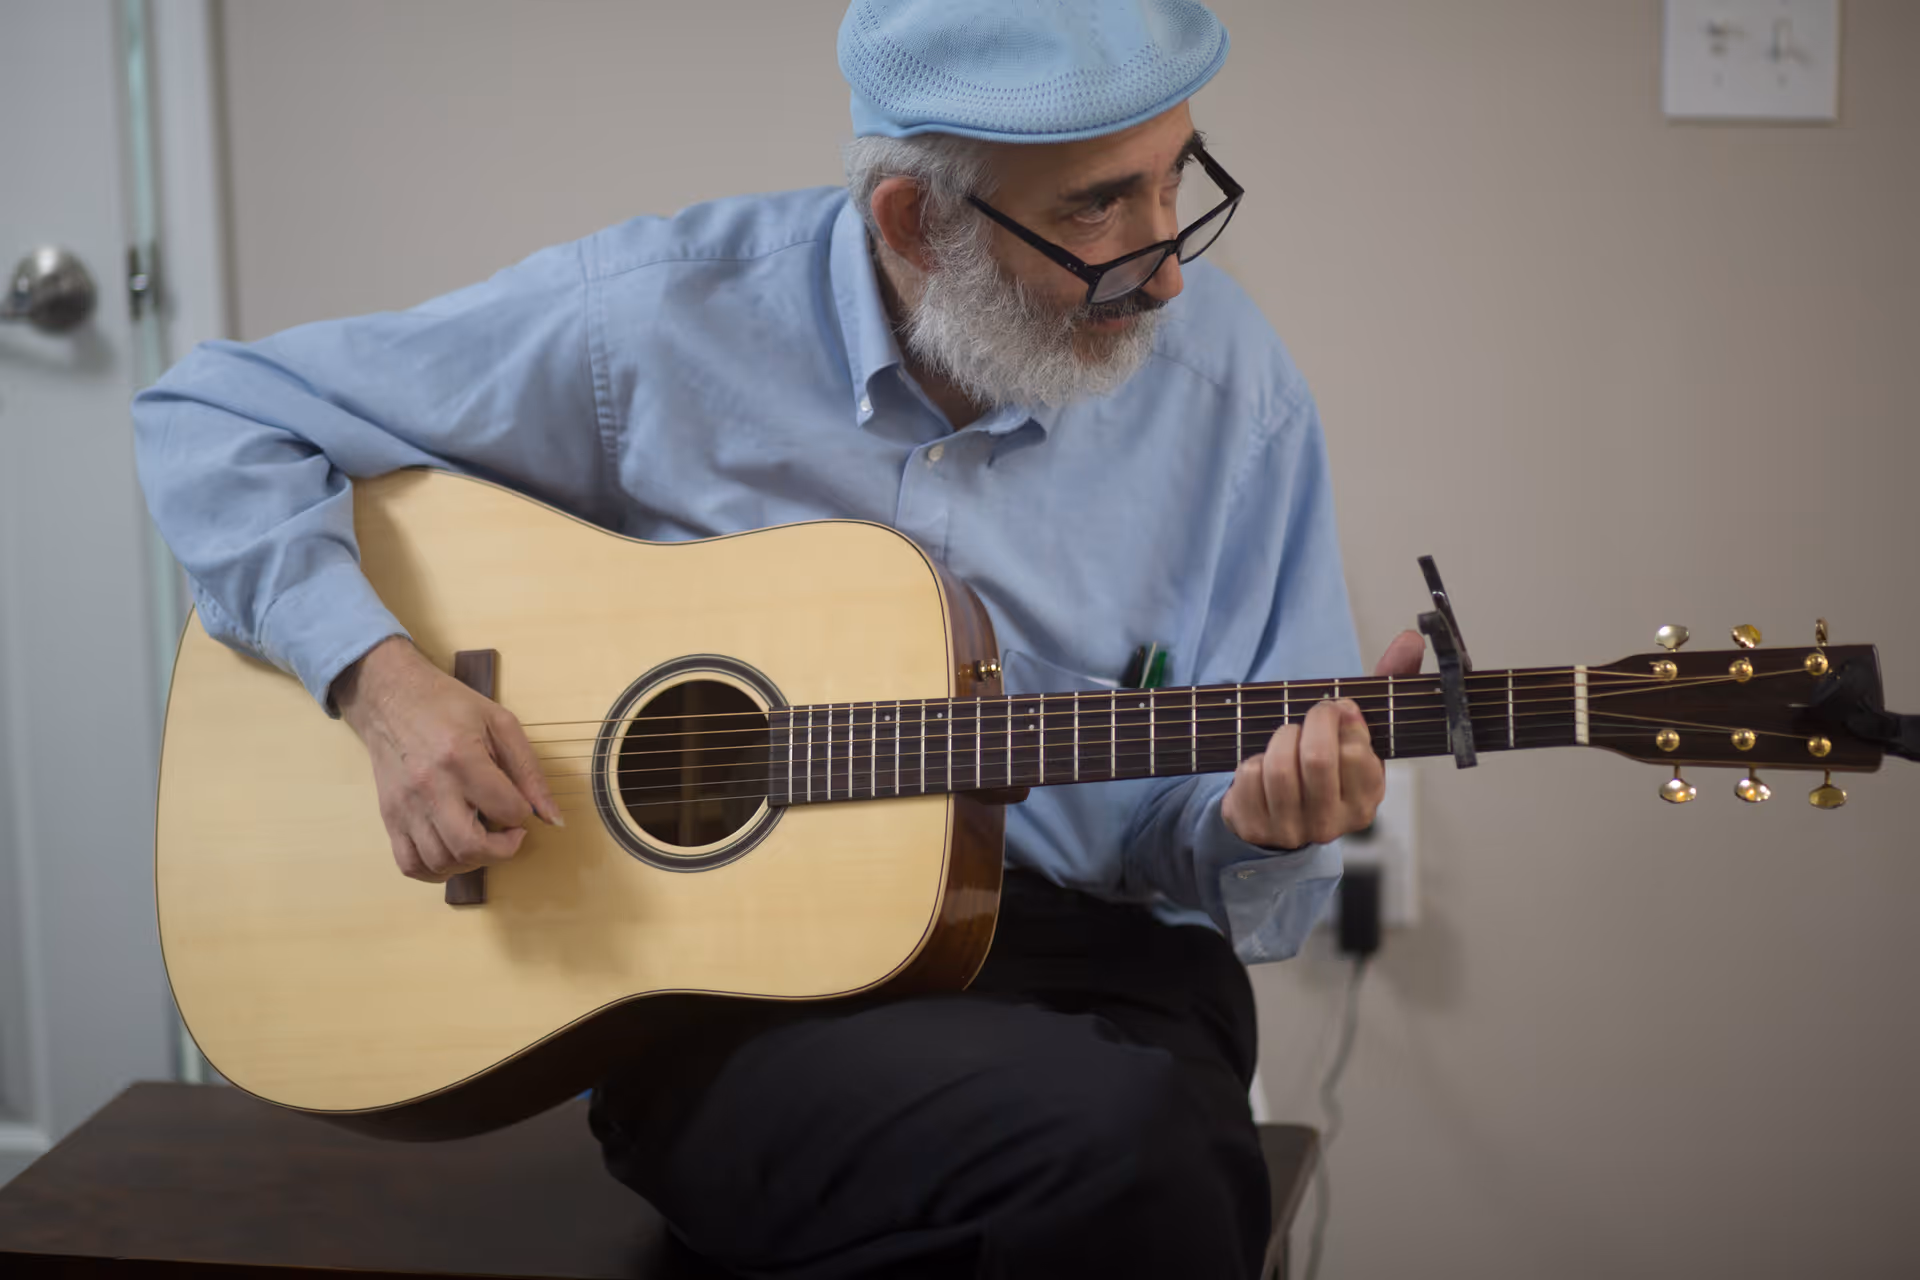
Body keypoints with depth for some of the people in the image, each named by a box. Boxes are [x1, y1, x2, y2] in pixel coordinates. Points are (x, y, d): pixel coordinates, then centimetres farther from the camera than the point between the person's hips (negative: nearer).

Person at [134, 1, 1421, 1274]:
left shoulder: (1230, 387, -1)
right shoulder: (662, 318, -7)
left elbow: (1204, 834, 6)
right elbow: (216, 414, 1)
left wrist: (1261, 825, -19)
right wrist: (382, 677, -15)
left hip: (1088, 955, 3)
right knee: (1125, 1143, -33)